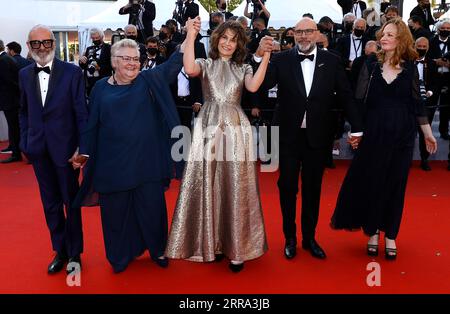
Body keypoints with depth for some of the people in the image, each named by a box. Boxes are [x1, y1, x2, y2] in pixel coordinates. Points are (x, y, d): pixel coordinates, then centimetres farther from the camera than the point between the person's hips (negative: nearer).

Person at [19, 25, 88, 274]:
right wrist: (24, 143, 5)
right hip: (38, 150, 4)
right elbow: (24, 111, 12)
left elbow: (81, 112, -8)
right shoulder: (24, 74, 6)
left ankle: (74, 253, 25)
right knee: (50, 203, 14)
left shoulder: (72, 72, -7)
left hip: (65, 147, -4)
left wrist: (82, 147, -13)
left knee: (71, 202, 8)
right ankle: (60, 251, 30)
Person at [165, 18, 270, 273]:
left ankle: (236, 246, 12)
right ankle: (212, 243, 17)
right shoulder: (206, 65, 12)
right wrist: (191, 36, -12)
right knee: (208, 186, 2)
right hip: (209, 129, 0)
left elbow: (253, 86, -8)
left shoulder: (243, 68, 15)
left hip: (236, 129, 1)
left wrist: (266, 57, -12)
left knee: (235, 188, 1)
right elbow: (189, 69, -13)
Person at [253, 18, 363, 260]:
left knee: (312, 188, 12)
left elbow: (346, 96, 3)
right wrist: (259, 56, -29)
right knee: (287, 187, 9)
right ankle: (290, 238, 27)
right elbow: (262, 85, -16)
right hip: (288, 135, -1)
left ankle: (309, 238, 29)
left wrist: (356, 128, 1)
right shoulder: (281, 60, -4)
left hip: (317, 136, 1)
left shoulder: (331, 61, 0)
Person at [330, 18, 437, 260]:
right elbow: (359, 101, 0)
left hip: (402, 134, 1)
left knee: (395, 184, 7)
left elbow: (416, 102, 7)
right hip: (374, 133, 0)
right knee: (371, 182, 5)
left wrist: (428, 133, 9)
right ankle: (372, 232, 23)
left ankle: (390, 236, 22)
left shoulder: (410, 68, 2)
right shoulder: (371, 66, 0)